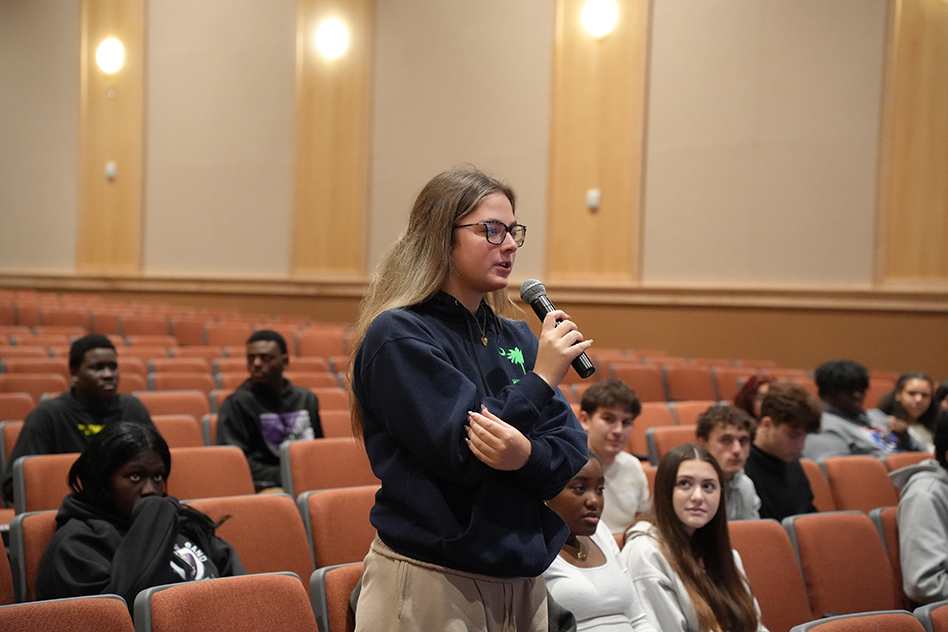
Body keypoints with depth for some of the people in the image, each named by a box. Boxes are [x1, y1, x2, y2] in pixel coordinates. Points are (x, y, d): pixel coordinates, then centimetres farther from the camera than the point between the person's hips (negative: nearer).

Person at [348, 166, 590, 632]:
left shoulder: (516, 339, 9)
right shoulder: (398, 337, -11)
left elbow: (572, 454, 2)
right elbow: (462, 453, -21)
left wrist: (527, 455, -20)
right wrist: (542, 378, -14)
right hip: (429, 587, -6)